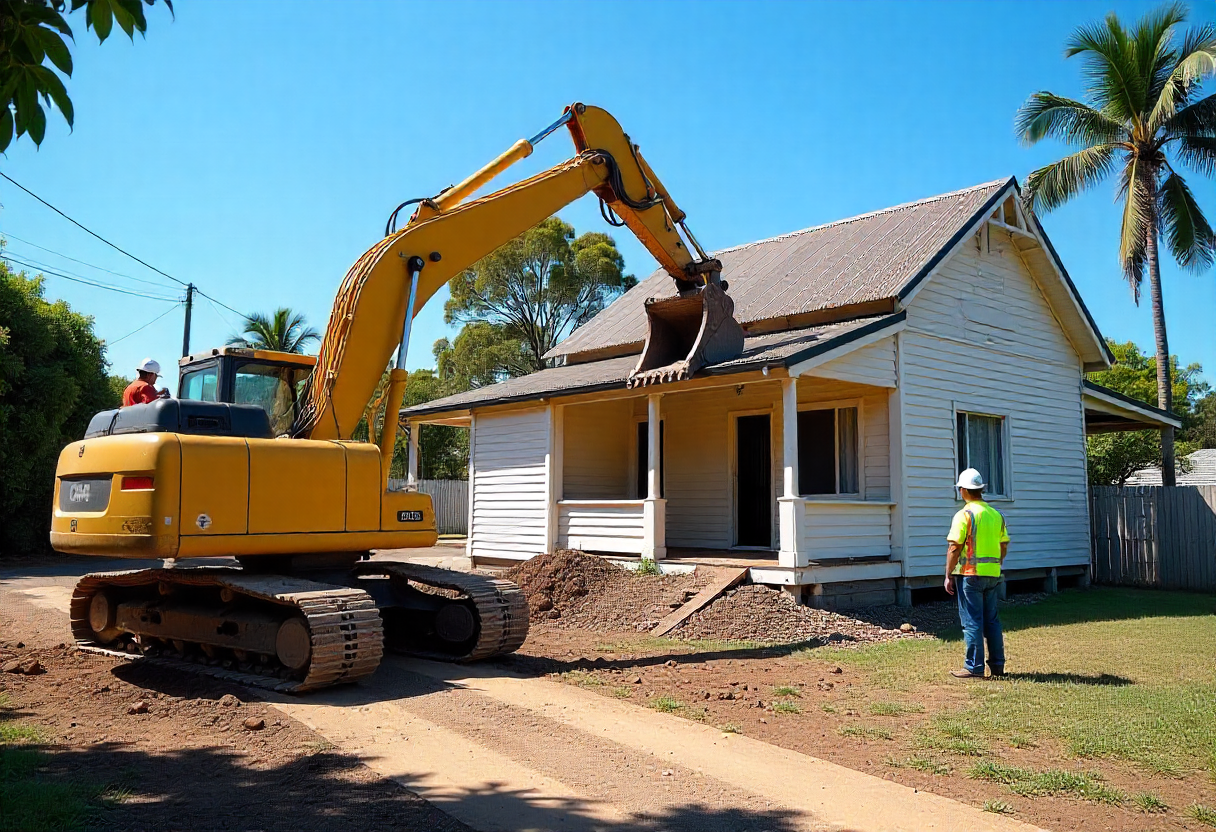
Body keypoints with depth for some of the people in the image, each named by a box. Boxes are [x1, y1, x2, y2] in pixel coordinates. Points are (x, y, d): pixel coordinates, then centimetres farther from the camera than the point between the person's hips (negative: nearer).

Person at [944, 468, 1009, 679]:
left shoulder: (964, 515, -12)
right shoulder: (996, 515, 9)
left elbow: (954, 548, -14)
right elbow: (1004, 547, 13)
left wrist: (948, 576, -9)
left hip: (970, 574, -7)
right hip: (993, 574, 7)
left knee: (972, 622, -2)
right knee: (992, 620, 14)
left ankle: (974, 668, 1)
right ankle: (997, 665, 20)